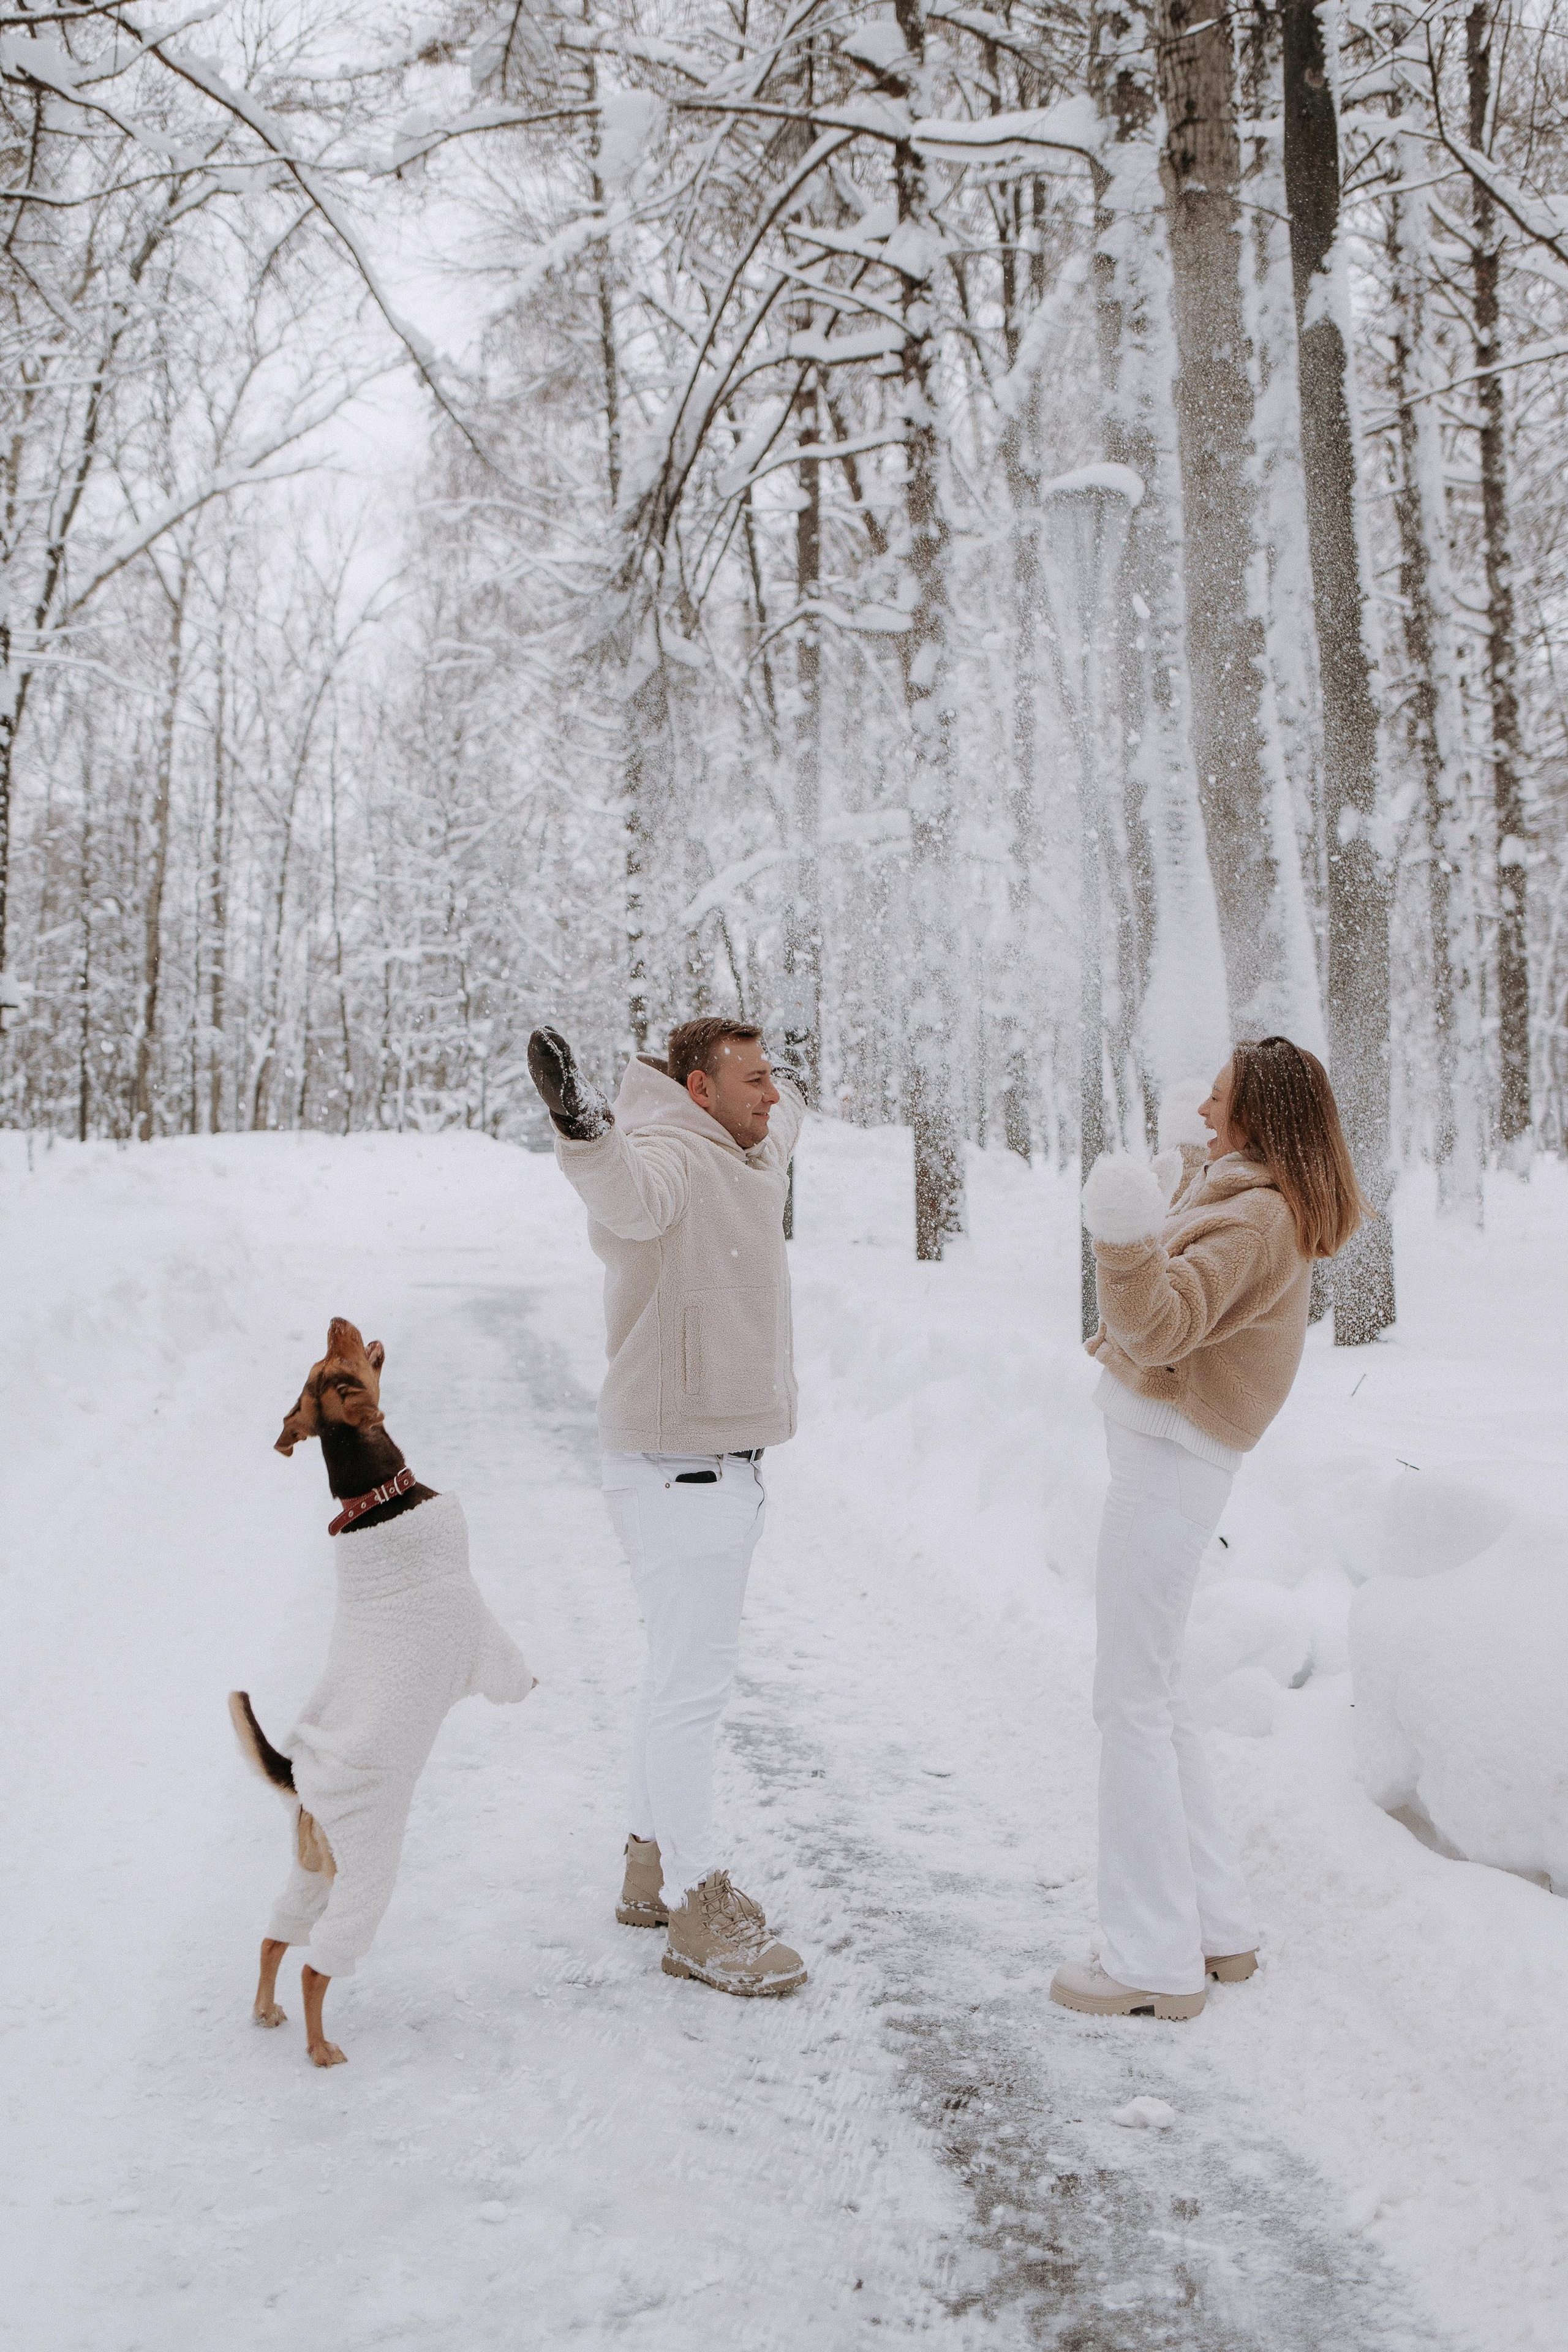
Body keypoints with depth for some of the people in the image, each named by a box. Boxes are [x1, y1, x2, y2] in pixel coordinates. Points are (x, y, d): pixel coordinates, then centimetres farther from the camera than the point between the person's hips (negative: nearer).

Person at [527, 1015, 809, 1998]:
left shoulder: (745, 1165, 14)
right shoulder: (669, 1161, -17)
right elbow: (628, 1194, -42)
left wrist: (791, 1105, 58)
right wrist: (587, 1133, -62)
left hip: (723, 1465, 10)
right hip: (679, 1469, -10)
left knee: (689, 1670, 18)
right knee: (693, 1681, -5)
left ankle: (655, 1863, 31)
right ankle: (697, 1914, 4)